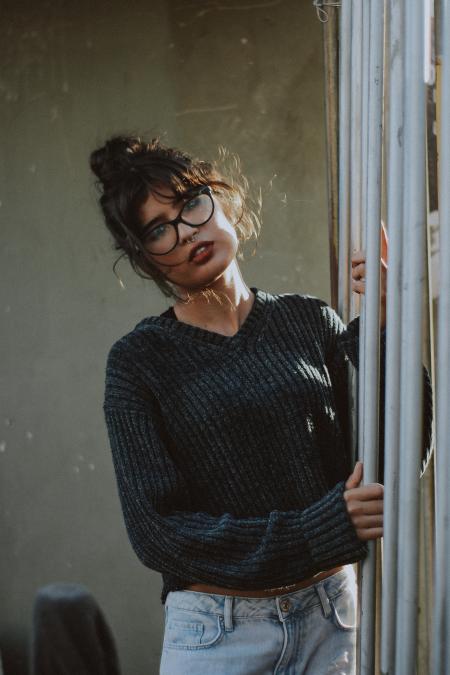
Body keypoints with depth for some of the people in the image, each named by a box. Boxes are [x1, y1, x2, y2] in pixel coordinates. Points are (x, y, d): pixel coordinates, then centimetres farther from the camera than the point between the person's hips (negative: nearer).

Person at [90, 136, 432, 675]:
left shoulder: (310, 320, 2)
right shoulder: (138, 360, -5)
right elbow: (157, 533, -11)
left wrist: (386, 327, -11)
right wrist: (318, 532, -20)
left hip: (333, 617, 3)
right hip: (218, 630, -2)